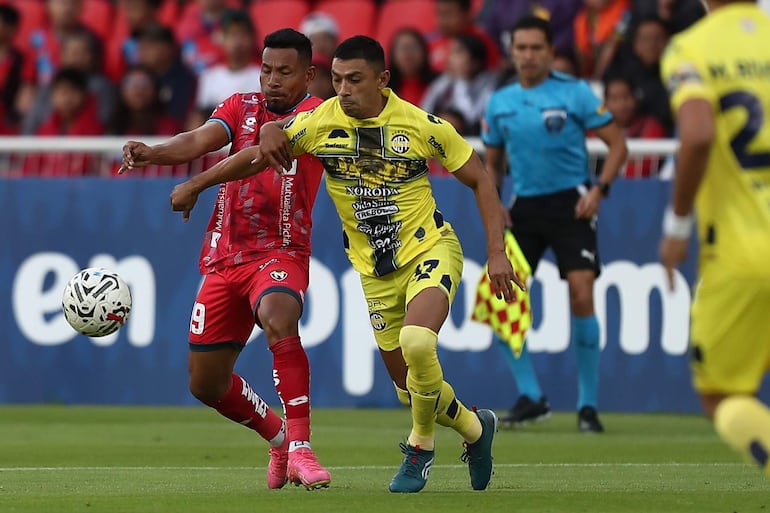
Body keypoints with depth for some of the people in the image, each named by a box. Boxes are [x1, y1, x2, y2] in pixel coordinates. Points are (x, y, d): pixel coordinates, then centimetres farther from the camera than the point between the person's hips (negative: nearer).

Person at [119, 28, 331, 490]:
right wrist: (155, 153, -31)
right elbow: (202, 140, -9)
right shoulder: (242, 107, 9)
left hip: (282, 253, -6)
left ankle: (299, 449, -34)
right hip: (224, 257, 6)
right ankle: (279, 436, 36)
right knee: (205, 384, 9)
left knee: (278, 318, -38)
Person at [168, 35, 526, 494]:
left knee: (416, 341, -32)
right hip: (374, 269, 4)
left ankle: (421, 444, -6)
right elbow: (259, 155, 7)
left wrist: (497, 253, -10)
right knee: (410, 385, 5)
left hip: (430, 250, -4)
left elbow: (481, 180, -3)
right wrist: (195, 185, 9)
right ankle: (475, 428, 36)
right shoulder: (320, 123, -7)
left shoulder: (422, 125, -12)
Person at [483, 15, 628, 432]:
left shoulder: (575, 93, -4)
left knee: (581, 295, -14)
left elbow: (617, 144, -2)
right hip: (523, 207, 4)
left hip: (570, 204, -4)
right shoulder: (499, 103, 9)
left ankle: (588, 404, -3)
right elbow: (492, 163, 19)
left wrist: (598, 189, -14)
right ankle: (530, 396, 7)